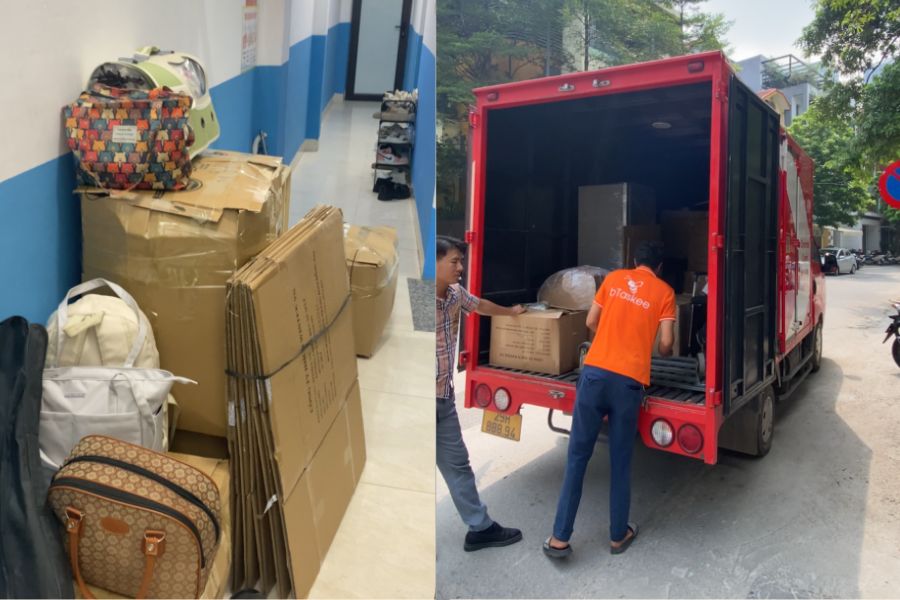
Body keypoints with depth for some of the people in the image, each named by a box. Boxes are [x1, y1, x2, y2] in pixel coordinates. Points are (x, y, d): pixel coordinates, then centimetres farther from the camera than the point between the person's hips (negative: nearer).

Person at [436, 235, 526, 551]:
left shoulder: (456, 293, 4)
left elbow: (480, 305, 25)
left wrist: (511, 311, 42)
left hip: (445, 397, 8)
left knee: (457, 464, 17)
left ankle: (480, 528, 30)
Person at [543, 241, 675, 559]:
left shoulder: (614, 278, 14)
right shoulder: (665, 291, 8)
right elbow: (665, 344, 2)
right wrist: (665, 352, 26)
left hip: (595, 371, 1)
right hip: (629, 381, -1)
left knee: (577, 456, 6)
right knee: (620, 462, 13)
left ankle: (560, 538, 8)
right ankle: (618, 535, 27)